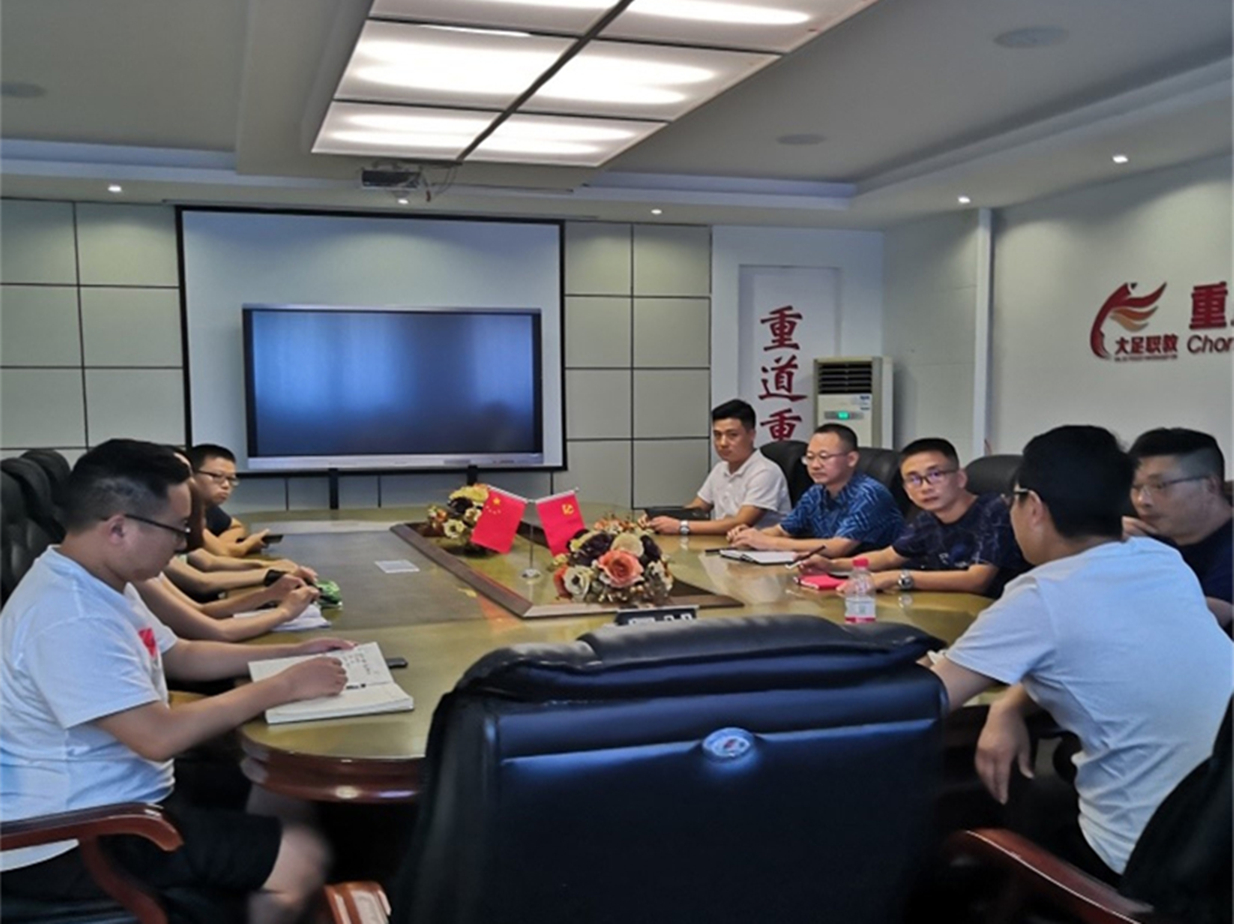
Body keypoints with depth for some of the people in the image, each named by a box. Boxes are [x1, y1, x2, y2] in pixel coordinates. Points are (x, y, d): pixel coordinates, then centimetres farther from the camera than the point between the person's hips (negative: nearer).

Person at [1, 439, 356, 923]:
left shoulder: (96, 584, 5)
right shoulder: (70, 619, -29)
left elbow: (181, 655, 17)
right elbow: (160, 735, -31)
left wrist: (290, 652, 8)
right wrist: (283, 686, -22)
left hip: (119, 792, 10)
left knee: (285, 794, 13)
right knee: (304, 856, -13)